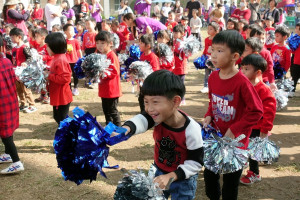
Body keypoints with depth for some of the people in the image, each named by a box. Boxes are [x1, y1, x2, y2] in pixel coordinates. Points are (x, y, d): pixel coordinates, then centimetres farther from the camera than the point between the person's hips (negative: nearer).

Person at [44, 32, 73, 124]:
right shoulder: (57, 58, 9)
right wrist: (48, 72, 5)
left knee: (62, 119, 1)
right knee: (58, 117, 22)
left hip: (61, 97, -10)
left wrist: (49, 75, -21)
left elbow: (64, 78, -28)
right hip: (58, 96, 10)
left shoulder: (60, 60, -22)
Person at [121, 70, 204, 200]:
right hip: (159, 173, 4)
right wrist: (126, 128, -65)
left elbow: (196, 162, -21)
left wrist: (170, 176, -29)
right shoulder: (158, 115, -21)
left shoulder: (191, 129, -30)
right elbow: (142, 120, -42)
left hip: (183, 179, -4)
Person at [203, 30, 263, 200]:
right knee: (209, 174, 19)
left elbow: (256, 111, -20)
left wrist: (234, 131, -20)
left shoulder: (242, 82, -23)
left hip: (236, 140, -6)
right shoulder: (213, 77, -3)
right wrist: (209, 116, -3)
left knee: (230, 181, 12)